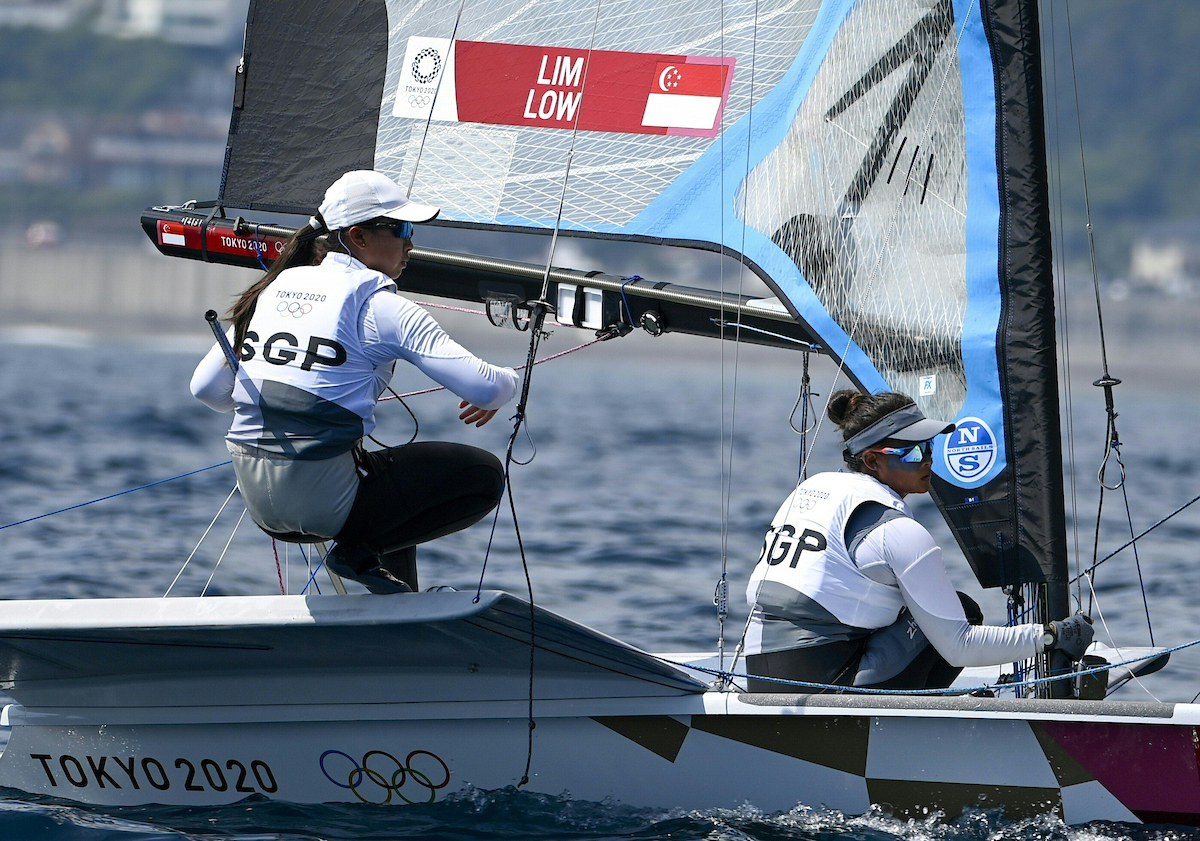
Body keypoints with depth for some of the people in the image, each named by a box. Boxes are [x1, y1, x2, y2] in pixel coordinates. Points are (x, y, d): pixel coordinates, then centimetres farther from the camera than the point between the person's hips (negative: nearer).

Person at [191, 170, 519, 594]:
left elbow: (206, 388, 17)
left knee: (395, 480, 36)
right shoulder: (382, 308, -7)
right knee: (484, 475, 6)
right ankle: (362, 551, -1)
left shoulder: (275, 289, 12)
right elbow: (483, 388, -12)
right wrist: (507, 384, 11)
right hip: (324, 502, -8)